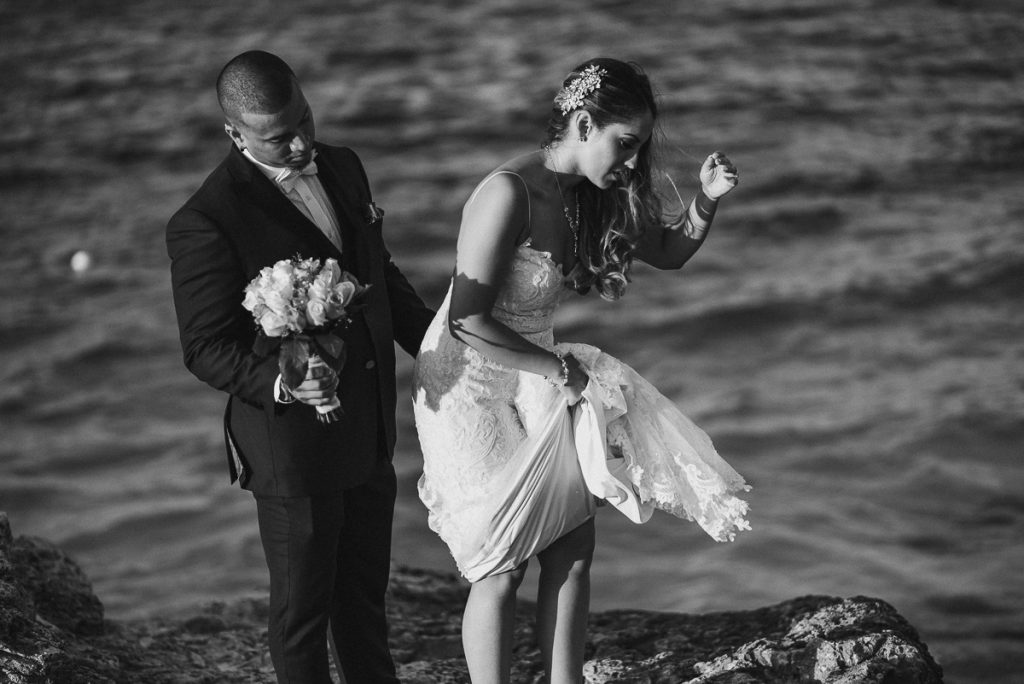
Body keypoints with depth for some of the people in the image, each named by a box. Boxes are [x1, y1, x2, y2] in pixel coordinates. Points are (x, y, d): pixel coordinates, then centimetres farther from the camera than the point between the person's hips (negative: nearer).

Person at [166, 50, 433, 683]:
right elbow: (207, 348, -17)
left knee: (366, 594, 22)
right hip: (292, 445, -7)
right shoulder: (205, 224, -21)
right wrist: (280, 384, -33)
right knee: (303, 609, 10)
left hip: (370, 434, 7)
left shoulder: (343, 168, 3)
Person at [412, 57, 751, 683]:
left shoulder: (593, 194, -1)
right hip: (471, 387, -7)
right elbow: (467, 323, -28)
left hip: (536, 378, 8)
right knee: (502, 567, -1)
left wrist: (706, 202, -6)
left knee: (574, 547, 6)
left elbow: (669, 250, 13)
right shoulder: (509, 196, -26)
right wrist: (558, 368, -18)